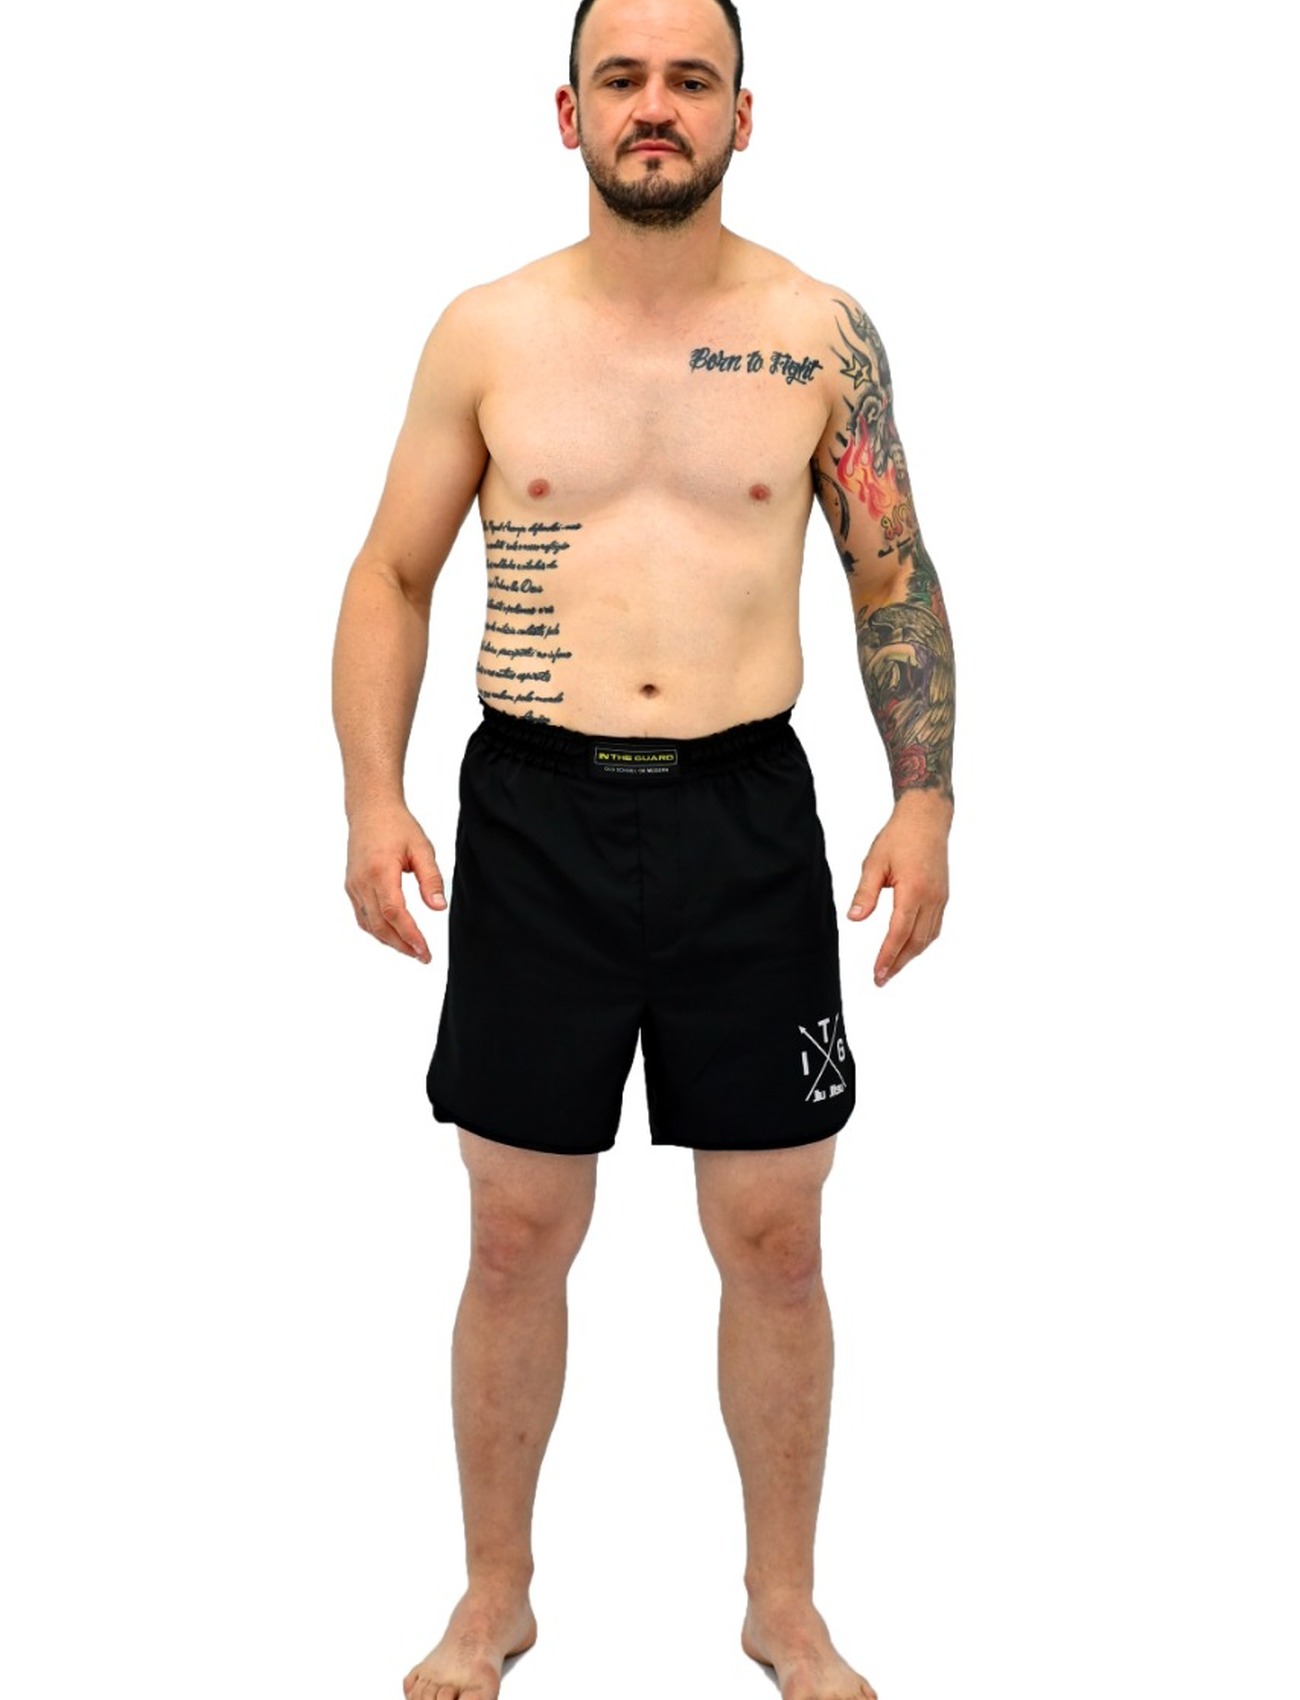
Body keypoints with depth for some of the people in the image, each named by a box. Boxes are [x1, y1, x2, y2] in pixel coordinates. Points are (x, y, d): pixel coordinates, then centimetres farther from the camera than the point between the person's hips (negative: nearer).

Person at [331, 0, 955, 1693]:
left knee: (775, 1237, 7)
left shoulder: (819, 332, 2)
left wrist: (924, 799, -3)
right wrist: (373, 796, -6)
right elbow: (392, 576, 7)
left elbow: (895, 580, 8)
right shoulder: (487, 334, 1)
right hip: (536, 813, 0)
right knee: (520, 1235, 8)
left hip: (747, 814, 0)